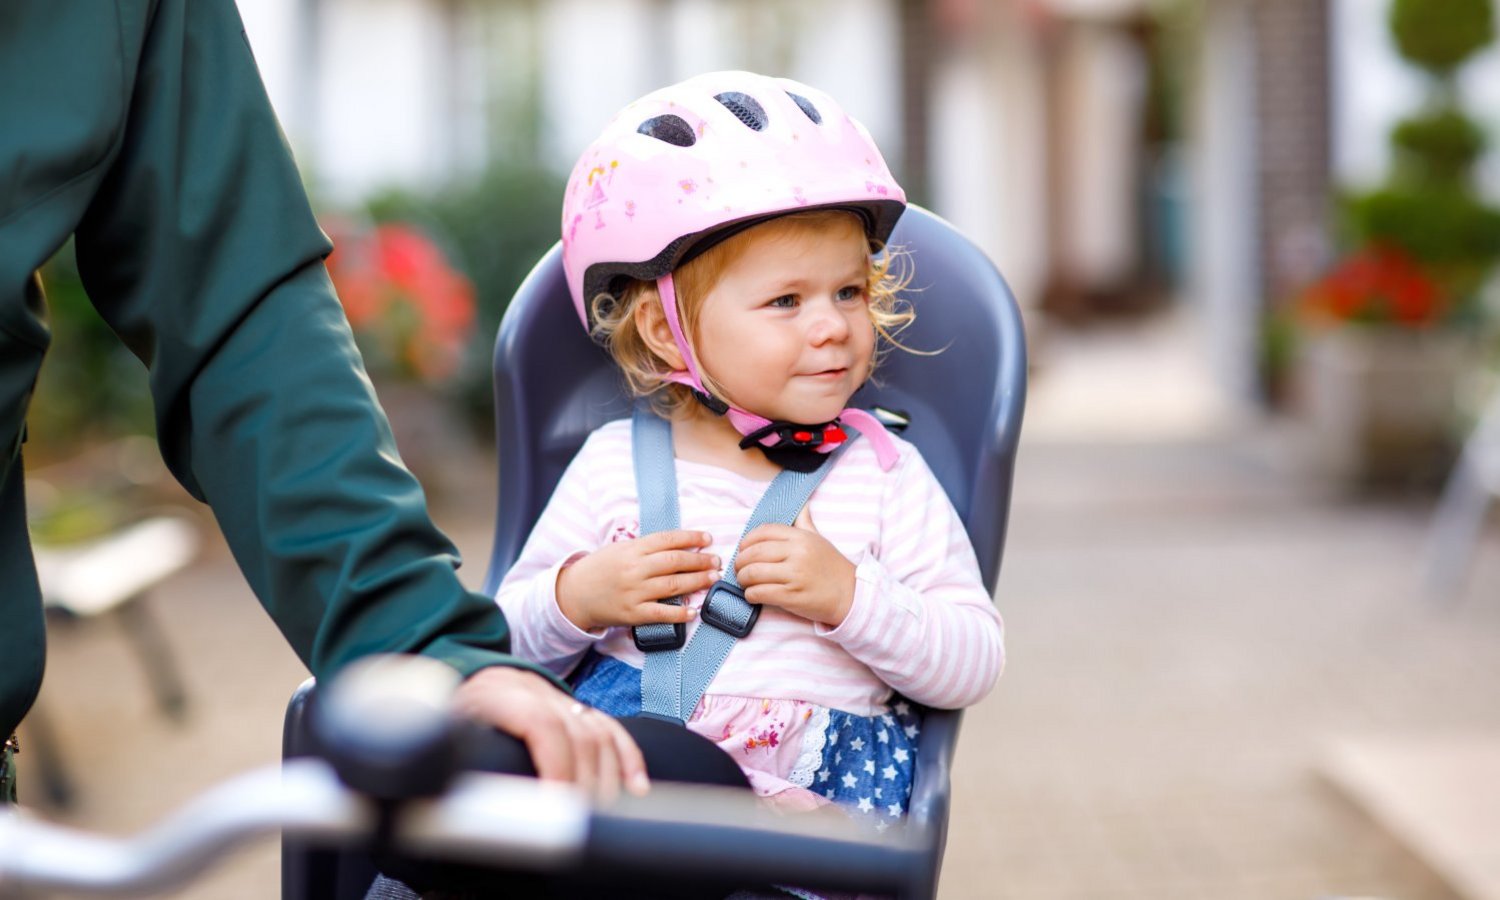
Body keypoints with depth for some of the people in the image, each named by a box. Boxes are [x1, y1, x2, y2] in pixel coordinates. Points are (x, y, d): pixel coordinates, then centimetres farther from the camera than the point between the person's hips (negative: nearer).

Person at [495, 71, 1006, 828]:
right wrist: (576, 600, -7)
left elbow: (973, 665, 3)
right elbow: (510, 642, 15)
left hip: (805, 795, -1)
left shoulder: (883, 475, 7)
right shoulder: (613, 465, 9)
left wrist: (847, 595, -11)